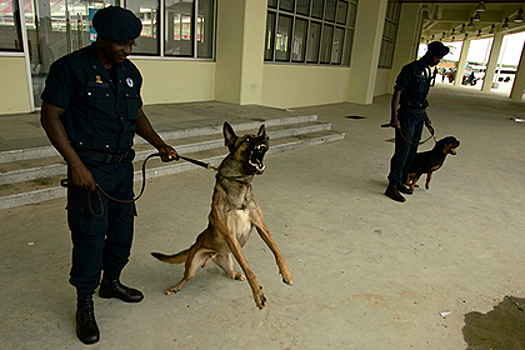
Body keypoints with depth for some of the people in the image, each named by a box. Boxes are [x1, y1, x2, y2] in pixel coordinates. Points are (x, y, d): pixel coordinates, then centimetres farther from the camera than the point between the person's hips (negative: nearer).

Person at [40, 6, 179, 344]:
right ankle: (84, 303, 17)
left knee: (123, 227, 14)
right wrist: (76, 165, -18)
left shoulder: (130, 72, 8)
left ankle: (111, 281, 36)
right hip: (89, 167, -6)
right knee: (91, 234, -3)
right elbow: (50, 117, -11)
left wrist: (160, 144, 2)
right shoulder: (71, 68, -11)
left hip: (123, 164, 7)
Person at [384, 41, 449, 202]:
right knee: (402, 151, -9)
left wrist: (425, 115, 26)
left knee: (412, 152, 12)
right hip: (407, 116, -9)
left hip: (419, 116, 9)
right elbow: (398, 93, -18)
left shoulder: (427, 71, 15)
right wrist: (394, 116, -27)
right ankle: (392, 186, -2)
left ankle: (400, 181, 24)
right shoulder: (410, 69, -12)